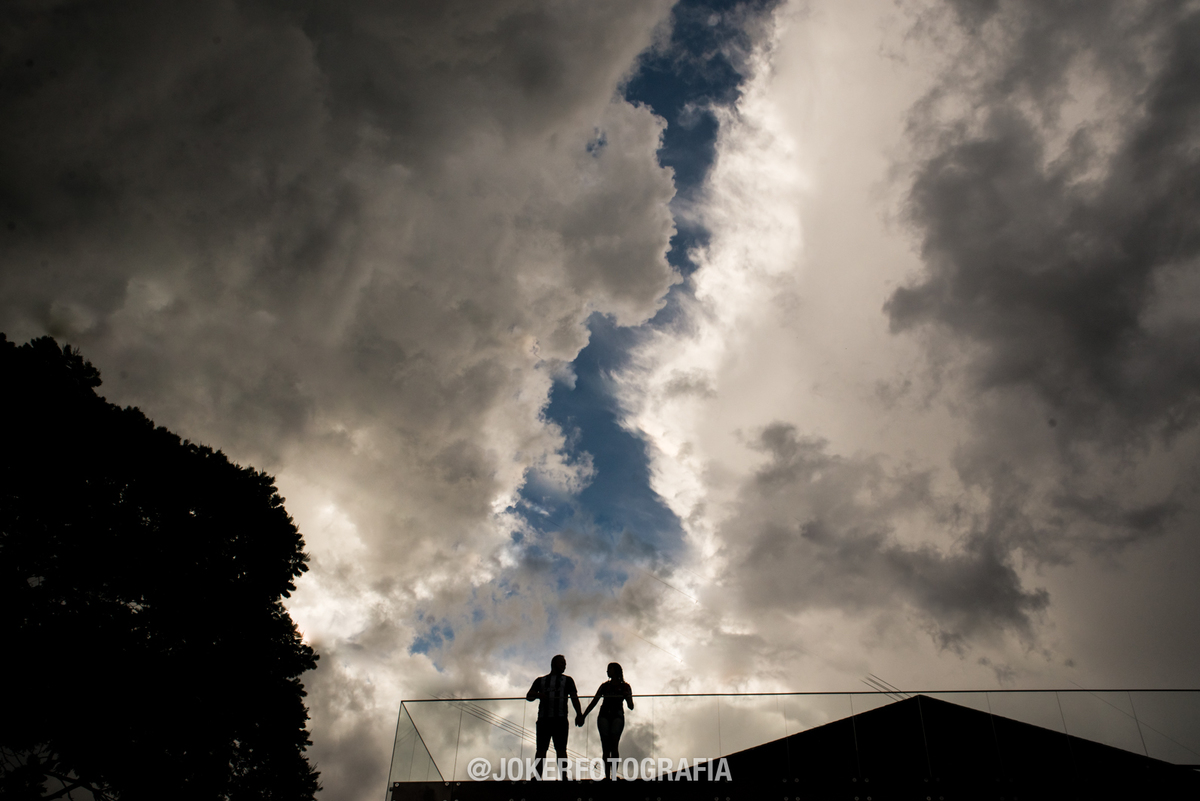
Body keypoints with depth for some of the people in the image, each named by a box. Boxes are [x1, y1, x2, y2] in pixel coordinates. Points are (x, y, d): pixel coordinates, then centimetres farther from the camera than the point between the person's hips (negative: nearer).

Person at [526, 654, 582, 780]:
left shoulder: (567, 680, 20)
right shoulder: (541, 680, 22)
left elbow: (574, 697, 8)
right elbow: (529, 696, 15)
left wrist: (578, 714, -8)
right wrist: (537, 695, -9)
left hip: (560, 719, -1)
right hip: (543, 719, 1)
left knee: (561, 749, -7)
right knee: (541, 749, -4)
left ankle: (563, 776, -12)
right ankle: (537, 777, -5)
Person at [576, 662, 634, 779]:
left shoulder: (624, 686, 13)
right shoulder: (605, 686, 20)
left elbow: (631, 706, 8)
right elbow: (594, 702, 19)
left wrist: (627, 697, -14)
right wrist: (583, 715, 10)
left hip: (617, 716, -2)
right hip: (604, 715, 2)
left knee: (614, 746, -17)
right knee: (606, 748, -7)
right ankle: (607, 776, -10)